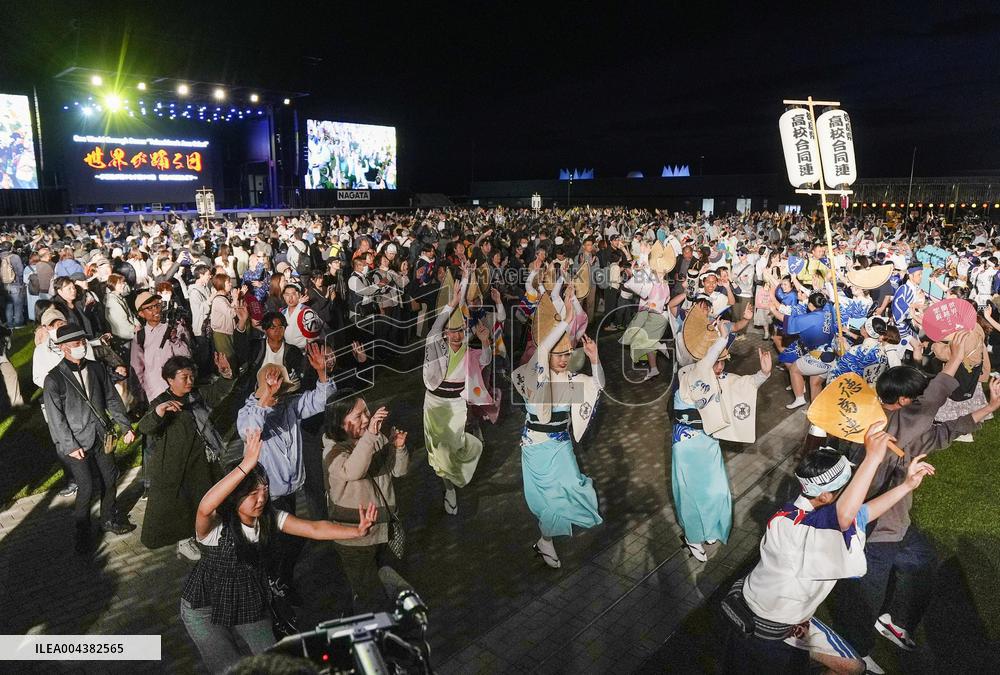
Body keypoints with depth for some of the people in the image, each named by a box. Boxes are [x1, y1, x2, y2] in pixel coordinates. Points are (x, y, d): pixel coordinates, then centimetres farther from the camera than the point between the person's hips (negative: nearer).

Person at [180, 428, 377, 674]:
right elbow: (204, 507, -49)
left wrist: (356, 531, -32)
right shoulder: (216, 524, -25)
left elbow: (315, 529, -15)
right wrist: (246, 465, -62)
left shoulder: (270, 518, -9)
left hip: (249, 605, 5)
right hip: (204, 609, -5)